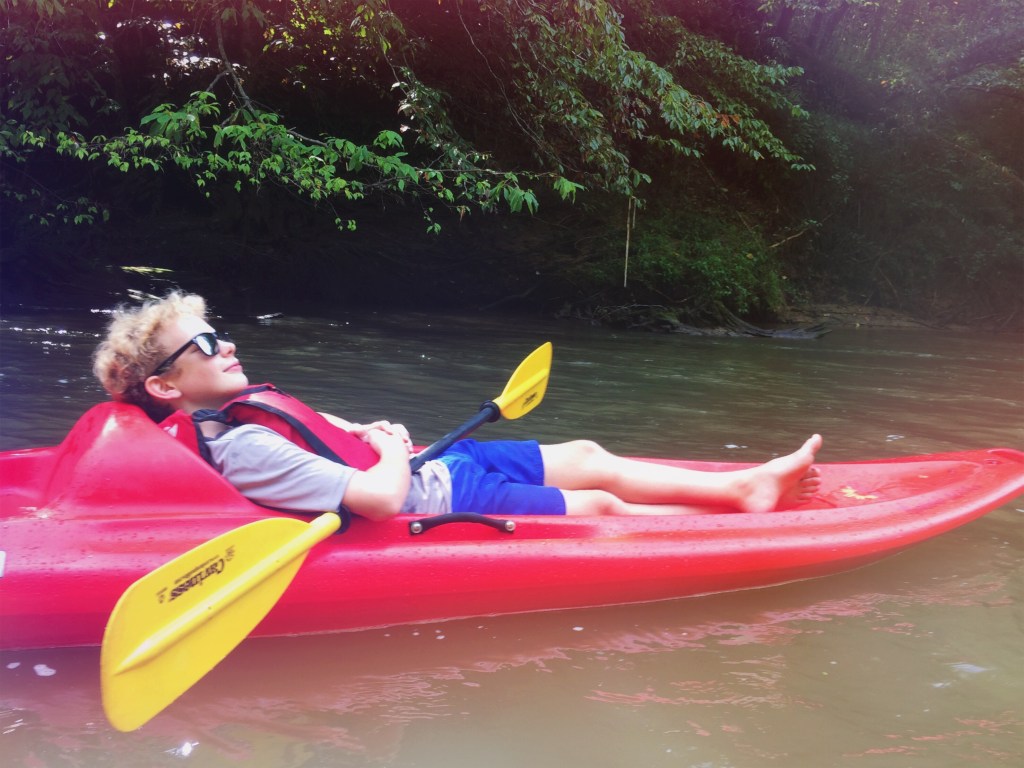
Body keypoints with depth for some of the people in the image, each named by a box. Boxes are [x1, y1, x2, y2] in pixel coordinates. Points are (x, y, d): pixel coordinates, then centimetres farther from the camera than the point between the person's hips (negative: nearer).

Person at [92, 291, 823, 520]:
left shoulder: (237, 408, 4)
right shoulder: (242, 449, -27)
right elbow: (381, 498, -35)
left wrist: (364, 431, 6)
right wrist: (393, 451, -13)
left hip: (435, 466, 10)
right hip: (445, 503, -10)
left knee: (588, 456, 10)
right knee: (603, 504, 1)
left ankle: (745, 486, 23)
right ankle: (744, 524, 23)